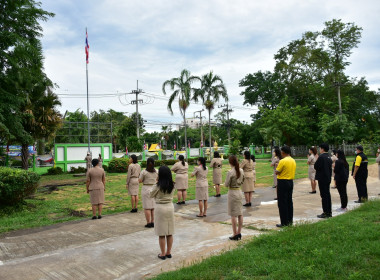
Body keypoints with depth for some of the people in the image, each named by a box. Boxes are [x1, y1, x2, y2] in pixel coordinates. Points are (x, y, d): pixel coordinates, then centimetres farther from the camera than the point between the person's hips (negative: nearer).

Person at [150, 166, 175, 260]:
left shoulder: (158, 186, -16)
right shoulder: (172, 185, -2)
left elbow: (151, 195, -3)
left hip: (160, 208, -5)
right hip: (170, 206, 5)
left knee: (161, 233, 6)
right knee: (169, 232, 13)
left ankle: (163, 254, 14)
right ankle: (168, 252, 23)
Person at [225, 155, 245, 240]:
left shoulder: (230, 172, -19)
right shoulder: (241, 171, 1)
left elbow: (226, 184, -15)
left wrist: (225, 183, 5)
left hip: (232, 193, -7)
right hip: (239, 192, 7)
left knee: (233, 215, 2)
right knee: (240, 213, 12)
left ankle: (235, 235, 8)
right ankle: (239, 233, 20)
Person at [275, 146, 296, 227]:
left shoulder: (282, 161, -17)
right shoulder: (293, 161, 8)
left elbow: (277, 172, -14)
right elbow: (293, 171, 13)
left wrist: (277, 167, 3)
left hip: (282, 182, -8)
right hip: (290, 182, 8)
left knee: (282, 203, -2)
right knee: (289, 202, 15)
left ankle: (284, 223, 1)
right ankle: (290, 221, 21)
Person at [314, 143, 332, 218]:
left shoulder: (321, 157, -17)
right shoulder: (329, 157, 10)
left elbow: (316, 167, -17)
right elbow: (330, 167, 16)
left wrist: (316, 159, -3)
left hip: (322, 179, -9)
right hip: (328, 178, 9)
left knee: (324, 196, -5)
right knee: (328, 195, 13)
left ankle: (325, 213, -1)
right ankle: (329, 212, 20)